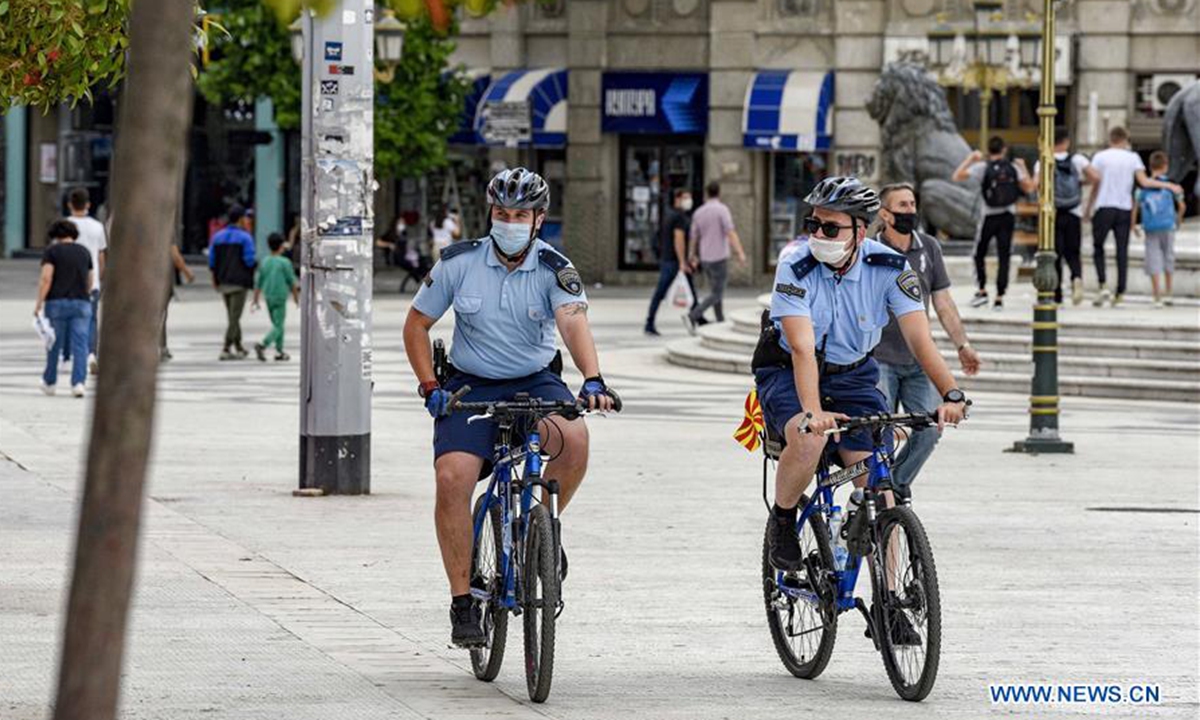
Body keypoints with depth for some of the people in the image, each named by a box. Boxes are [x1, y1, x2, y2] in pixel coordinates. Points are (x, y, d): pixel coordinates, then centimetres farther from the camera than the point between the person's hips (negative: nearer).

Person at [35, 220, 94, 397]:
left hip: (57, 303, -2)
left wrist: (39, 303, -9)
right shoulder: (84, 252, 10)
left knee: (54, 345, 10)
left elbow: (46, 278, -11)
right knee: (79, 345, -2)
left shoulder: (51, 251, -1)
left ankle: (49, 383, 22)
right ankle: (78, 382, -15)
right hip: (81, 303, 2)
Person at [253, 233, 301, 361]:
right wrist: (296, 298, 7)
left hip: (268, 297, 6)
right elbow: (292, 283, -6)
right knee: (277, 326, -5)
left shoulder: (264, 263, 4)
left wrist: (256, 301, 10)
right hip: (280, 297, -6)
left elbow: (258, 283, 5)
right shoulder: (284, 263, -10)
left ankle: (279, 352, 18)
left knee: (277, 325, 17)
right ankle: (262, 345, -25)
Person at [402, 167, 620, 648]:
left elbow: (574, 323, -27)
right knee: (452, 478, -24)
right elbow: (417, 324, 4)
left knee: (574, 438, -32)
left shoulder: (554, 270, -9)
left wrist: (593, 380, -45)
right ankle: (463, 603, -14)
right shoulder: (460, 262, -6)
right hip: (471, 387, 0)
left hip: (535, 382, 0)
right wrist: (429, 387, -8)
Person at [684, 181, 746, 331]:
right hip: (719, 257, -6)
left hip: (705, 258, 6)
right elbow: (731, 233, -21)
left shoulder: (698, 212, 6)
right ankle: (693, 316, -19)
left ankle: (721, 323, 18)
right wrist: (740, 253, -24)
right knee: (716, 294, -4)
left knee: (716, 292, 17)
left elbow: (693, 237, 14)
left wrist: (692, 256, 28)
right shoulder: (721, 209, -11)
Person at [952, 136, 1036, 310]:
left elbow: (957, 176, -10)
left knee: (979, 254, 15)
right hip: (1008, 216, 2)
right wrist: (1023, 168, 16)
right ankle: (999, 298, 0)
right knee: (1004, 257, 4)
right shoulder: (1014, 168, -1)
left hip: (989, 217, -2)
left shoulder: (982, 168, -8)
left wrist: (970, 158, 2)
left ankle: (982, 291, 8)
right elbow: (1029, 187, 3)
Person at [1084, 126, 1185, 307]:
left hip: (1104, 207, -1)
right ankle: (1120, 294, 0)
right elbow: (1144, 182, -3)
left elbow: (1096, 185, 1)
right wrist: (1168, 185, 6)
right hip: (1124, 210, 1)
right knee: (1122, 252, 4)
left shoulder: (1100, 157, 1)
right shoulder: (1133, 158, 4)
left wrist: (1088, 209, 9)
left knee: (1098, 248, 9)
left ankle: (1104, 286, -9)